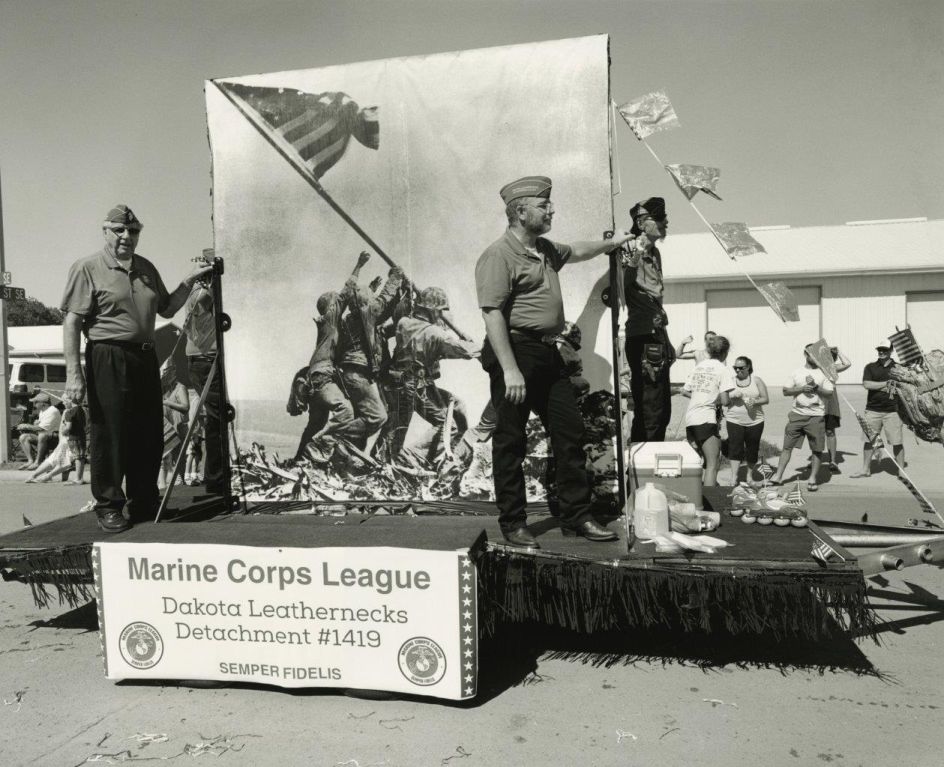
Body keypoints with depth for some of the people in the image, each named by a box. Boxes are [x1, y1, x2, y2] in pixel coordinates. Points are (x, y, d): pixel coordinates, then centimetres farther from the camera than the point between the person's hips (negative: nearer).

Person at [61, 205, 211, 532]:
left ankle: (144, 505, 23)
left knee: (149, 436, 10)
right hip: (107, 360, -6)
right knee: (110, 435, -1)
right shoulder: (87, 268, -3)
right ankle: (109, 508, 12)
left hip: (145, 358, 6)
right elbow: (71, 322, -8)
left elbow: (166, 309, 20)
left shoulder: (147, 268, 15)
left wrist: (189, 280, 9)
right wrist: (73, 372, -15)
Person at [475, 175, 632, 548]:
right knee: (510, 442, 1)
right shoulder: (499, 255, -11)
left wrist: (610, 243, 49)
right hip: (516, 352, -9)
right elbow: (492, 314, -19)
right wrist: (509, 370, -25)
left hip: (548, 354, 9)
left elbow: (576, 251, 41)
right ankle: (513, 524, 14)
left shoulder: (545, 249, 17)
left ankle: (576, 517, 20)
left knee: (570, 433, 9)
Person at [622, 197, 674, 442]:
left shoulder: (654, 253, 15)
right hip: (642, 339, -9)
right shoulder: (632, 253, -12)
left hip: (657, 337, 10)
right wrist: (633, 261, -32)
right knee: (650, 413, -7)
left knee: (662, 412, 15)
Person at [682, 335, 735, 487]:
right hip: (706, 419, -7)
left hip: (689, 418, 7)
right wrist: (732, 401, 11)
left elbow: (684, 392, 18)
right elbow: (725, 401, -9)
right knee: (713, 464, -4)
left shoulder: (699, 366, 15)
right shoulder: (723, 369, -3)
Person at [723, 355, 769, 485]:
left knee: (752, 449, 6)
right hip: (734, 421, -1)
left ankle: (749, 475, 23)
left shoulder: (756, 380, 4)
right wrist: (732, 396, -16)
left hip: (754, 421, 1)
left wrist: (755, 402, -18)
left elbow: (766, 399, 1)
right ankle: (734, 477, -9)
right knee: (735, 448, -10)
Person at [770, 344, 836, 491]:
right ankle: (778, 476, 6)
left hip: (816, 416, -1)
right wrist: (802, 388, -9)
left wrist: (816, 388, -14)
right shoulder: (796, 372, 10)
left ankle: (812, 479, 13)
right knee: (787, 446, 1)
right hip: (797, 414, 1)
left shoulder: (823, 373, 6)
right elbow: (785, 391, 5)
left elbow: (830, 393, 1)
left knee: (817, 449, 1)